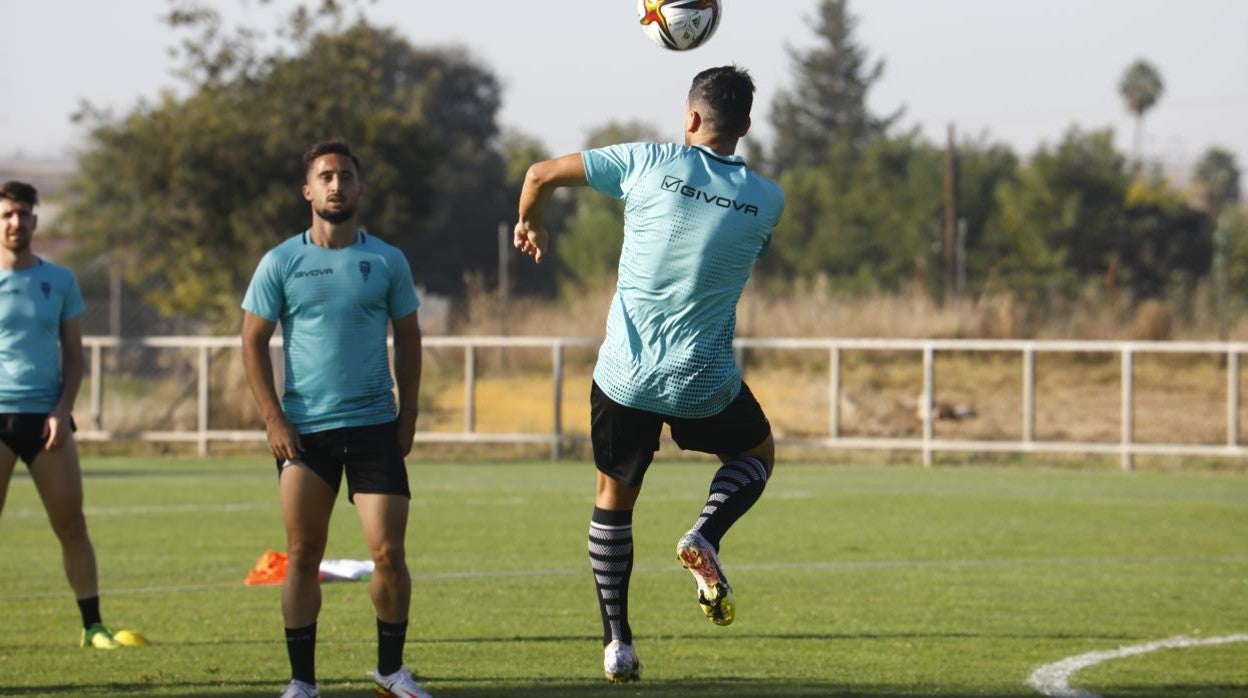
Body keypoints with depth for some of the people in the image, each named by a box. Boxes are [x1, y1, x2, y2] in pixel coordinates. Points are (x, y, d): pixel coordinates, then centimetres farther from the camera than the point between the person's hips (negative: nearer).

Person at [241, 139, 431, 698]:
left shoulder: (387, 261, 4)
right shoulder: (280, 263, 1)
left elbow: (408, 337, 11)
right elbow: (253, 341, 2)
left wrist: (407, 415, 3)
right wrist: (274, 420, -6)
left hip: (374, 427, 0)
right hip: (304, 431, 0)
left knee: (388, 552, -6)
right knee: (302, 557, 3)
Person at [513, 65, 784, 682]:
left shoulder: (650, 163, -8)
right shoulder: (767, 201, -4)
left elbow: (541, 175, -2)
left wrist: (529, 224, 19)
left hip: (626, 377, 0)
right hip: (704, 386, 0)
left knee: (613, 498, 18)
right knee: (756, 455, 28)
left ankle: (617, 642, 14)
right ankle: (705, 536, -1)